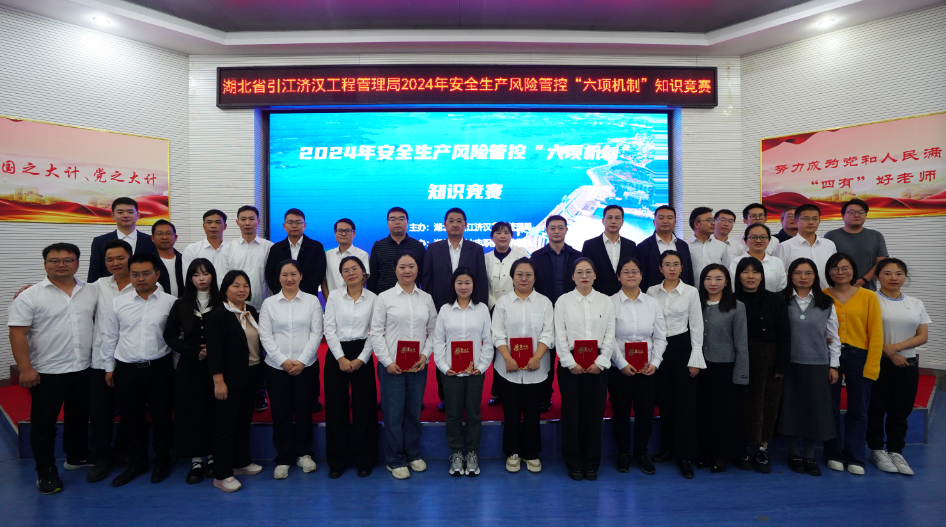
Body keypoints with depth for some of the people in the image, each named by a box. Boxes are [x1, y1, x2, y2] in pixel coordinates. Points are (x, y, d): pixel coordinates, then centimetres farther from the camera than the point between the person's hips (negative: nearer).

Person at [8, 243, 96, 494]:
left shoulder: (90, 293, 4)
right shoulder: (30, 296, -8)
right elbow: (17, 334, -11)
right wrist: (25, 369, -16)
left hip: (83, 369, 4)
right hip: (47, 372, -4)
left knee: (79, 417, 18)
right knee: (44, 422, 6)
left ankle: (77, 457, 35)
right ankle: (46, 472, 19)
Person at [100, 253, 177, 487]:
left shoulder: (170, 303, -4)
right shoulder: (118, 303, 4)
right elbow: (109, 337, 10)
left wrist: (177, 368, -2)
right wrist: (109, 367, 10)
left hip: (159, 368, -2)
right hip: (126, 369, 2)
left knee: (161, 416, 8)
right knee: (131, 417, 12)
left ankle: (162, 461, 27)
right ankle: (135, 462, 30)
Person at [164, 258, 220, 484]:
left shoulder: (221, 304, -1)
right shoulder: (181, 305, 5)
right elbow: (170, 336, 3)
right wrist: (195, 352, -9)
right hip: (190, 366, 1)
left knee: (215, 411, 3)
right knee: (191, 411, 3)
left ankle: (212, 457, 18)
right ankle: (196, 461, 15)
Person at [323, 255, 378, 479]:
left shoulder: (372, 298, 1)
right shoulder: (334, 296, 3)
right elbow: (329, 330, -2)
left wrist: (361, 359, -9)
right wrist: (341, 358, -10)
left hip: (362, 355, 0)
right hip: (336, 355, 1)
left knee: (364, 407, 3)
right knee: (336, 407, 4)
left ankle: (364, 459, 18)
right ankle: (337, 460, 19)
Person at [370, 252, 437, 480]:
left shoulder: (426, 298, 6)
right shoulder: (384, 297, -2)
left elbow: (433, 330, 7)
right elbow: (376, 332, -4)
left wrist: (425, 354, -7)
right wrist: (387, 361, -10)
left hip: (418, 366, 3)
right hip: (392, 366, -2)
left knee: (414, 412, 12)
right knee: (393, 414, 4)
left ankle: (413, 454, 30)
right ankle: (395, 460, 20)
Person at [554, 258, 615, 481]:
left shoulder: (606, 302, 7)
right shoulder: (563, 301, 2)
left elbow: (610, 335, 3)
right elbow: (560, 336, -2)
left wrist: (600, 362, -7)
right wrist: (570, 363, -9)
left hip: (597, 365, 1)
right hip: (570, 364, -1)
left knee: (594, 412, 5)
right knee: (572, 412, 3)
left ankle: (591, 464, 20)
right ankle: (574, 463, 17)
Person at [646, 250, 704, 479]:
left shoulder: (691, 292, -3)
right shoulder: (652, 292, 3)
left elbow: (696, 326, -2)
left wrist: (695, 359, -6)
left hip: (682, 346, -2)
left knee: (685, 401, -1)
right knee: (664, 399, 10)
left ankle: (686, 455, 10)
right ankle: (667, 447, 24)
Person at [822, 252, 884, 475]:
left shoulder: (869, 297, 1)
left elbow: (876, 334, -1)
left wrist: (871, 367, -6)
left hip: (858, 356, 0)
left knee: (858, 410, 6)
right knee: (830, 408, 8)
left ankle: (855, 458, 21)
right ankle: (833, 454, 24)